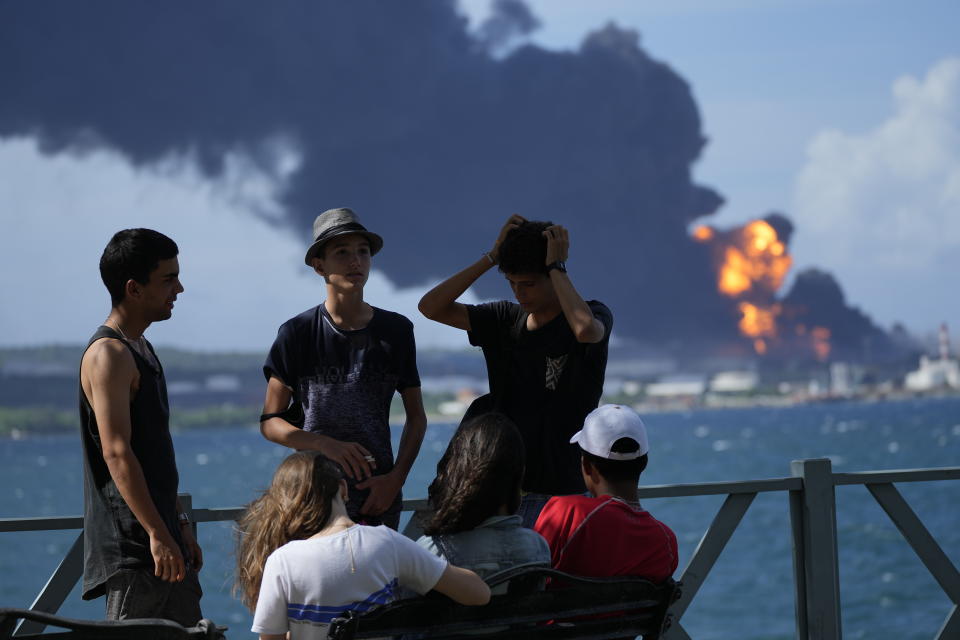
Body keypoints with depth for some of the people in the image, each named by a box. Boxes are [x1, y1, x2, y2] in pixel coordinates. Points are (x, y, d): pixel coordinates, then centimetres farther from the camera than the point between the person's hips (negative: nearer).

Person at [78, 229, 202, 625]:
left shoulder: (140, 350, 18)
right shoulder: (109, 354, -13)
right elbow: (116, 452, -21)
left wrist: (179, 525, 21)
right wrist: (158, 535, -25)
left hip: (160, 537, 10)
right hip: (131, 547, -10)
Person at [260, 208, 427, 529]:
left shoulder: (396, 330, 7)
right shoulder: (297, 333, 0)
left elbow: (416, 417, 13)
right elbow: (270, 422, 1)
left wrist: (396, 478, -2)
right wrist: (324, 444, -16)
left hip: (378, 495, 2)